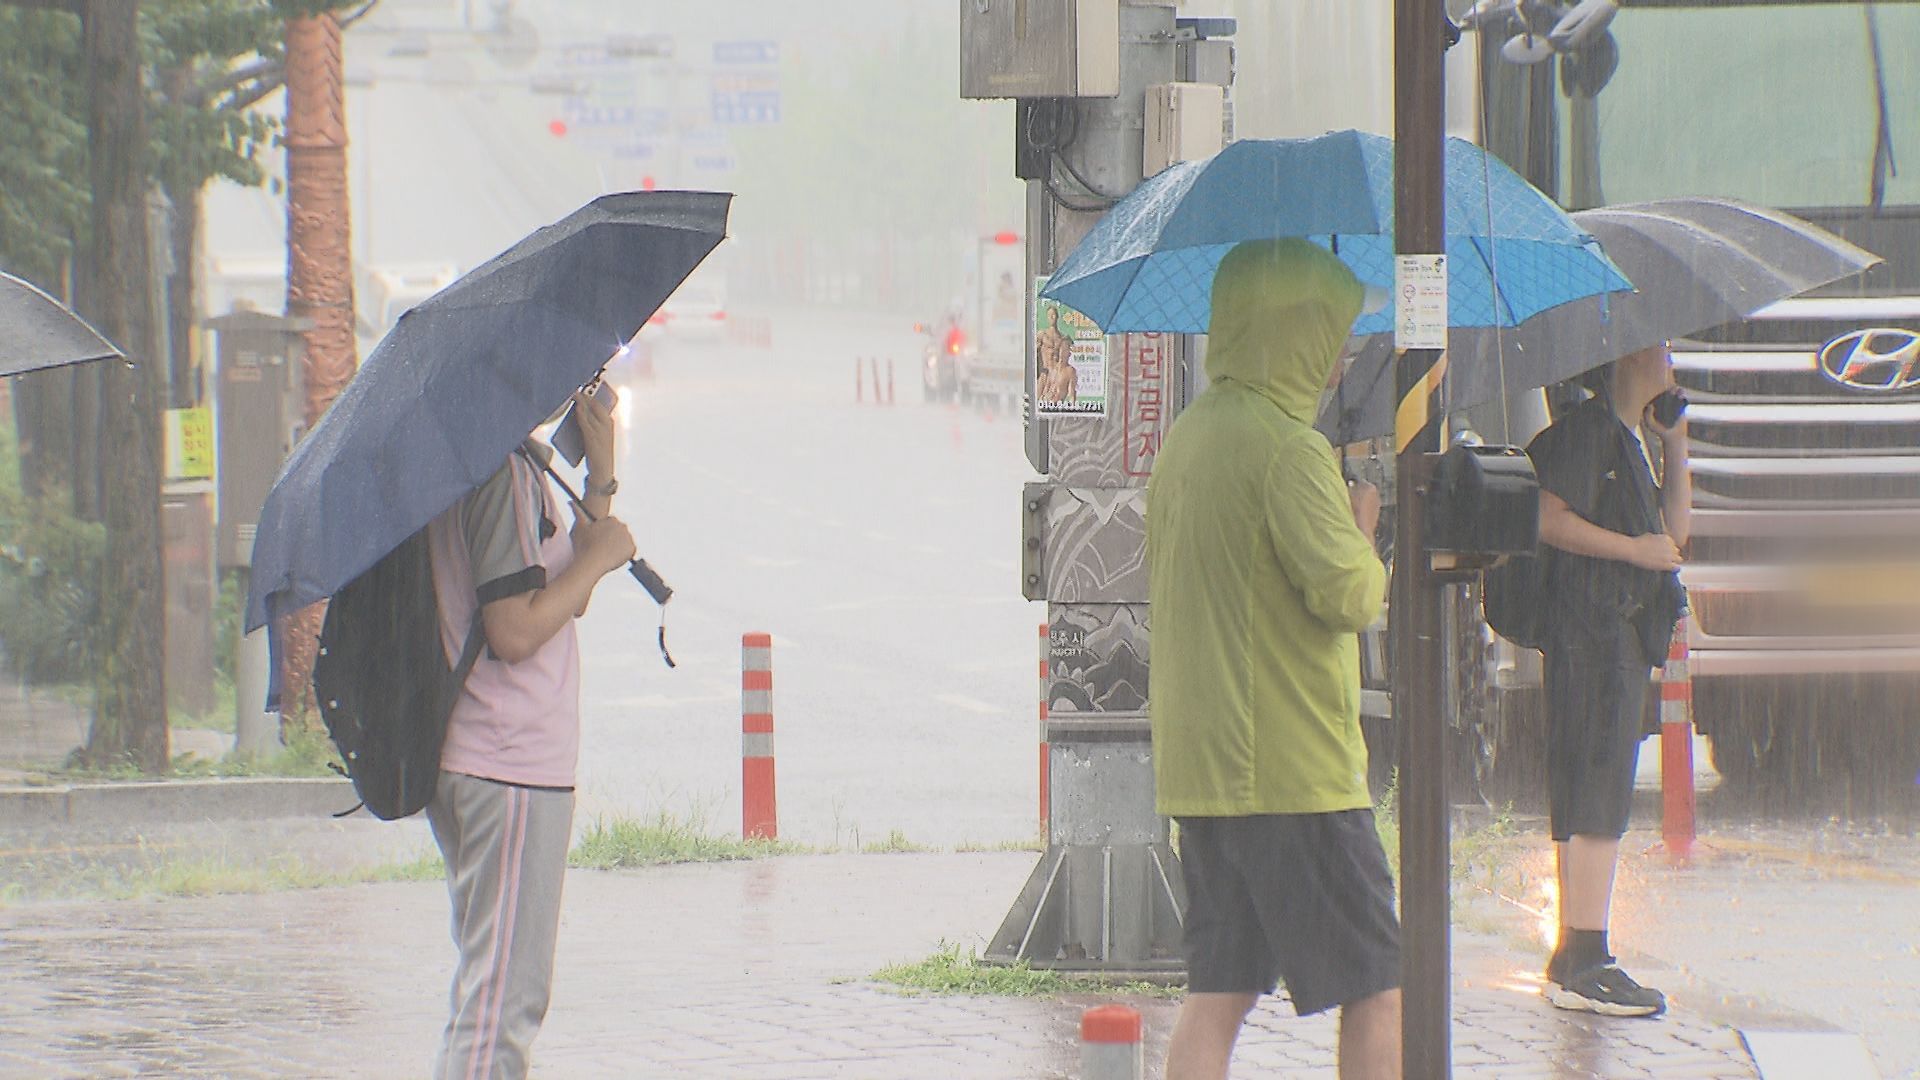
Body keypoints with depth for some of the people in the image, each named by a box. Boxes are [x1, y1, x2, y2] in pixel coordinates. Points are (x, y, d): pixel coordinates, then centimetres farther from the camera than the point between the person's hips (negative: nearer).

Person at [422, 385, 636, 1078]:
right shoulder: (505, 472, -15)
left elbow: (564, 598, 20)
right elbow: (515, 632, -22)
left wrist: (600, 477, 13)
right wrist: (599, 556, -9)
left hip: (462, 760, 10)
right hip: (513, 766, -10)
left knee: (493, 990, 19)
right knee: (502, 1001, -9)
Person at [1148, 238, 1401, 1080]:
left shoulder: (1184, 439, 14)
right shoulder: (1287, 446, -14)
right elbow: (1348, 595, -22)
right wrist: (1364, 534, -1)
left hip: (1195, 766, 8)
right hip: (1294, 771, -8)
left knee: (1217, 994, 7)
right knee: (1377, 988, -1)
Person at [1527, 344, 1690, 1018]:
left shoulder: (1626, 440, 23)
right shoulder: (1587, 430, -8)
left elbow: (1673, 533, 25)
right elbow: (1548, 518, -19)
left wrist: (1675, 448, 17)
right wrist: (1634, 549, -16)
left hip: (1621, 636, 11)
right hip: (1592, 631, -11)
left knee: (1591, 803, 11)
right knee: (1597, 797, -14)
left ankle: (1572, 963, 14)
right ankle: (1585, 967, -17)